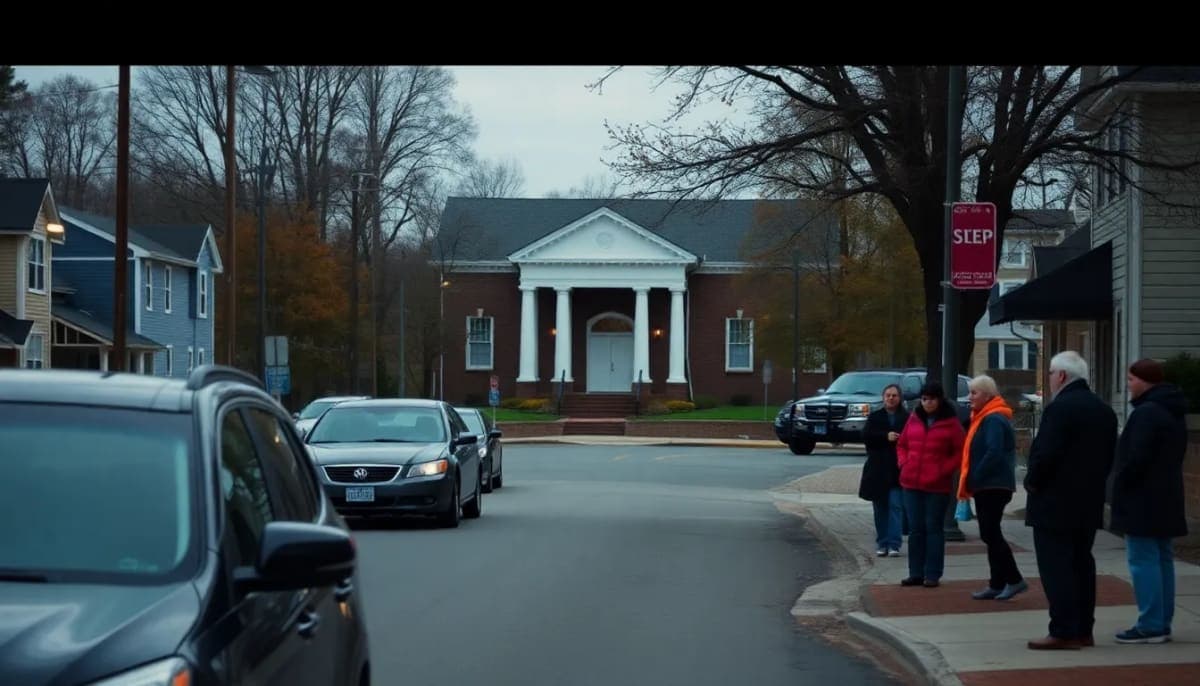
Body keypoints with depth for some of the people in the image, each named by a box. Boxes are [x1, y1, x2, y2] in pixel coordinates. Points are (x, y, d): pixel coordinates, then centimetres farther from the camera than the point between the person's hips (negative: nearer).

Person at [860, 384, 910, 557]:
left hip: (898, 470, -3)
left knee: (896, 506, -8)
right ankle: (882, 543, 14)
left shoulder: (908, 418, 3)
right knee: (881, 508, 7)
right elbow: (866, 435, -5)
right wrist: (886, 436, -16)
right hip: (878, 470, 3)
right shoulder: (874, 417, 10)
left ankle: (894, 544, -8)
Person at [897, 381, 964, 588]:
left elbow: (960, 451, -2)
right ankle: (916, 573, 14)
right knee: (916, 529, 8)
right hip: (912, 483, 4)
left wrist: (945, 470, -10)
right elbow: (901, 444, 20)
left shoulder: (951, 423, -2)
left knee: (933, 528, 2)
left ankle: (933, 575, 6)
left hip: (937, 485, -4)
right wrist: (903, 463, 4)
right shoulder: (914, 419, 10)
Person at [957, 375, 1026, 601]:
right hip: (986, 486, 10)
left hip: (993, 486, -10)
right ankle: (997, 584, 13)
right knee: (990, 534, 10)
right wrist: (970, 482, 13)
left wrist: (973, 479, -19)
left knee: (990, 533, -9)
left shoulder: (994, 420, -15)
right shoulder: (983, 418, 17)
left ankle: (1014, 580, -6)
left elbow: (993, 454, -25)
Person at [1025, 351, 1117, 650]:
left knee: (1056, 568, -6)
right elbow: (1109, 457, 14)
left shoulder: (1059, 409, -17)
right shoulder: (1104, 411, 12)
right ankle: (1083, 630, 17)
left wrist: (1032, 482, -7)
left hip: (1055, 504, -9)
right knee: (1081, 564, 14)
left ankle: (1063, 633, -8)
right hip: (1089, 504, 9)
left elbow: (1045, 455, -22)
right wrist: (1091, 484, 17)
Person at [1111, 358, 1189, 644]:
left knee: (1143, 560, -8)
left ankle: (1150, 626, -9)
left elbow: (1136, 459, -23)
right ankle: (1162, 623, 16)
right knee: (1162, 559, 12)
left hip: (1142, 501, -10)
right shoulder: (1174, 413, 15)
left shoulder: (1146, 413, -18)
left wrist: (1119, 486, -9)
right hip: (1167, 500, 10)